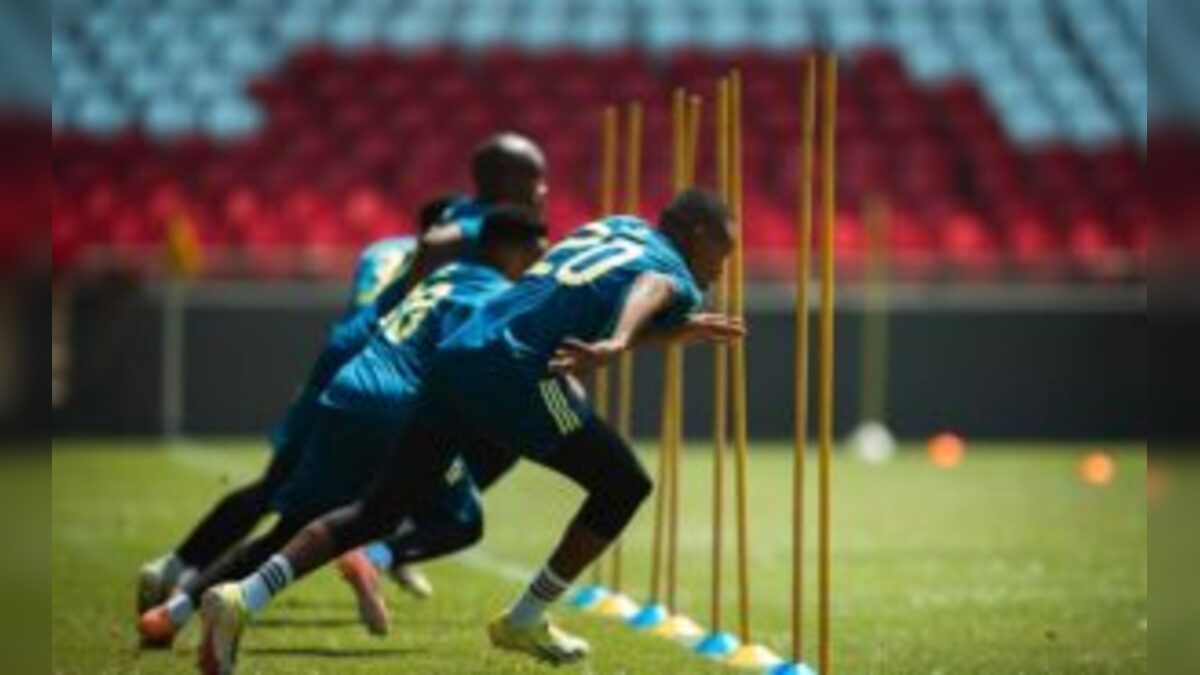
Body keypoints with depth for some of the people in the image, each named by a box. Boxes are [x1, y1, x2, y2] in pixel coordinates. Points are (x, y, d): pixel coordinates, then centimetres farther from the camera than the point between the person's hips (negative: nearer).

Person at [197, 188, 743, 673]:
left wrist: (686, 329, 49)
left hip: (454, 357, 7)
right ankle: (526, 621, 13)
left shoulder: (615, 228, 30)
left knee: (377, 511, 10)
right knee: (623, 486, 10)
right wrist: (615, 346, -37)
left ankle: (245, 597, -5)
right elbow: (646, 295, -18)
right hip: (516, 372, -7)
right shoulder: (673, 277, 7)